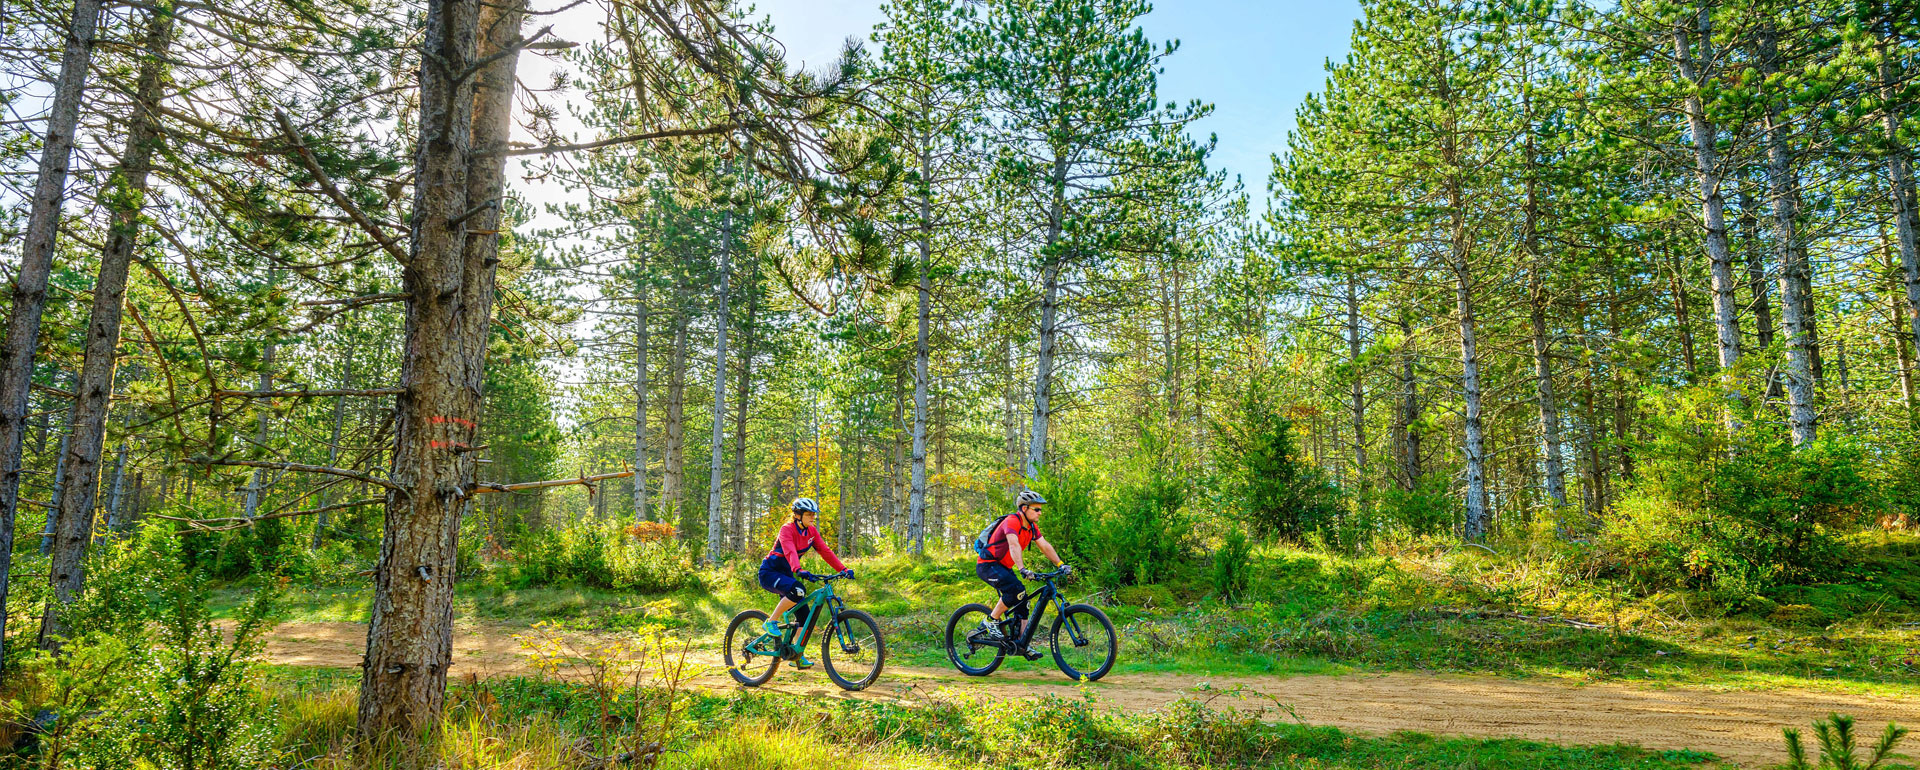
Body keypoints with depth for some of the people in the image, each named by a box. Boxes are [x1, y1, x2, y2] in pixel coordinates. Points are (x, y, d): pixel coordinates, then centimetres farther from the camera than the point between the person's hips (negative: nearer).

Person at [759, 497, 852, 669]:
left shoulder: (811, 531, 0)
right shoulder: (787, 529, -21)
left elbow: (825, 551, -7)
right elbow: (790, 552, -38)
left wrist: (843, 569, -19)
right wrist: (799, 570, -57)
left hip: (786, 574, 7)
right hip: (769, 572, -7)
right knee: (797, 590, -35)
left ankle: (798, 655, 5)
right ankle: (771, 622, -17)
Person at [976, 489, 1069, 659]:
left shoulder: (1032, 526, 5)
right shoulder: (1012, 521, -23)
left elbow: (1045, 546, 3)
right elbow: (1014, 545, -37)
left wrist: (1060, 564, -9)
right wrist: (1022, 568, -49)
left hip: (1004, 567, 9)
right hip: (988, 565, -9)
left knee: (1022, 602, 2)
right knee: (1016, 589, -28)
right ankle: (990, 622, -13)